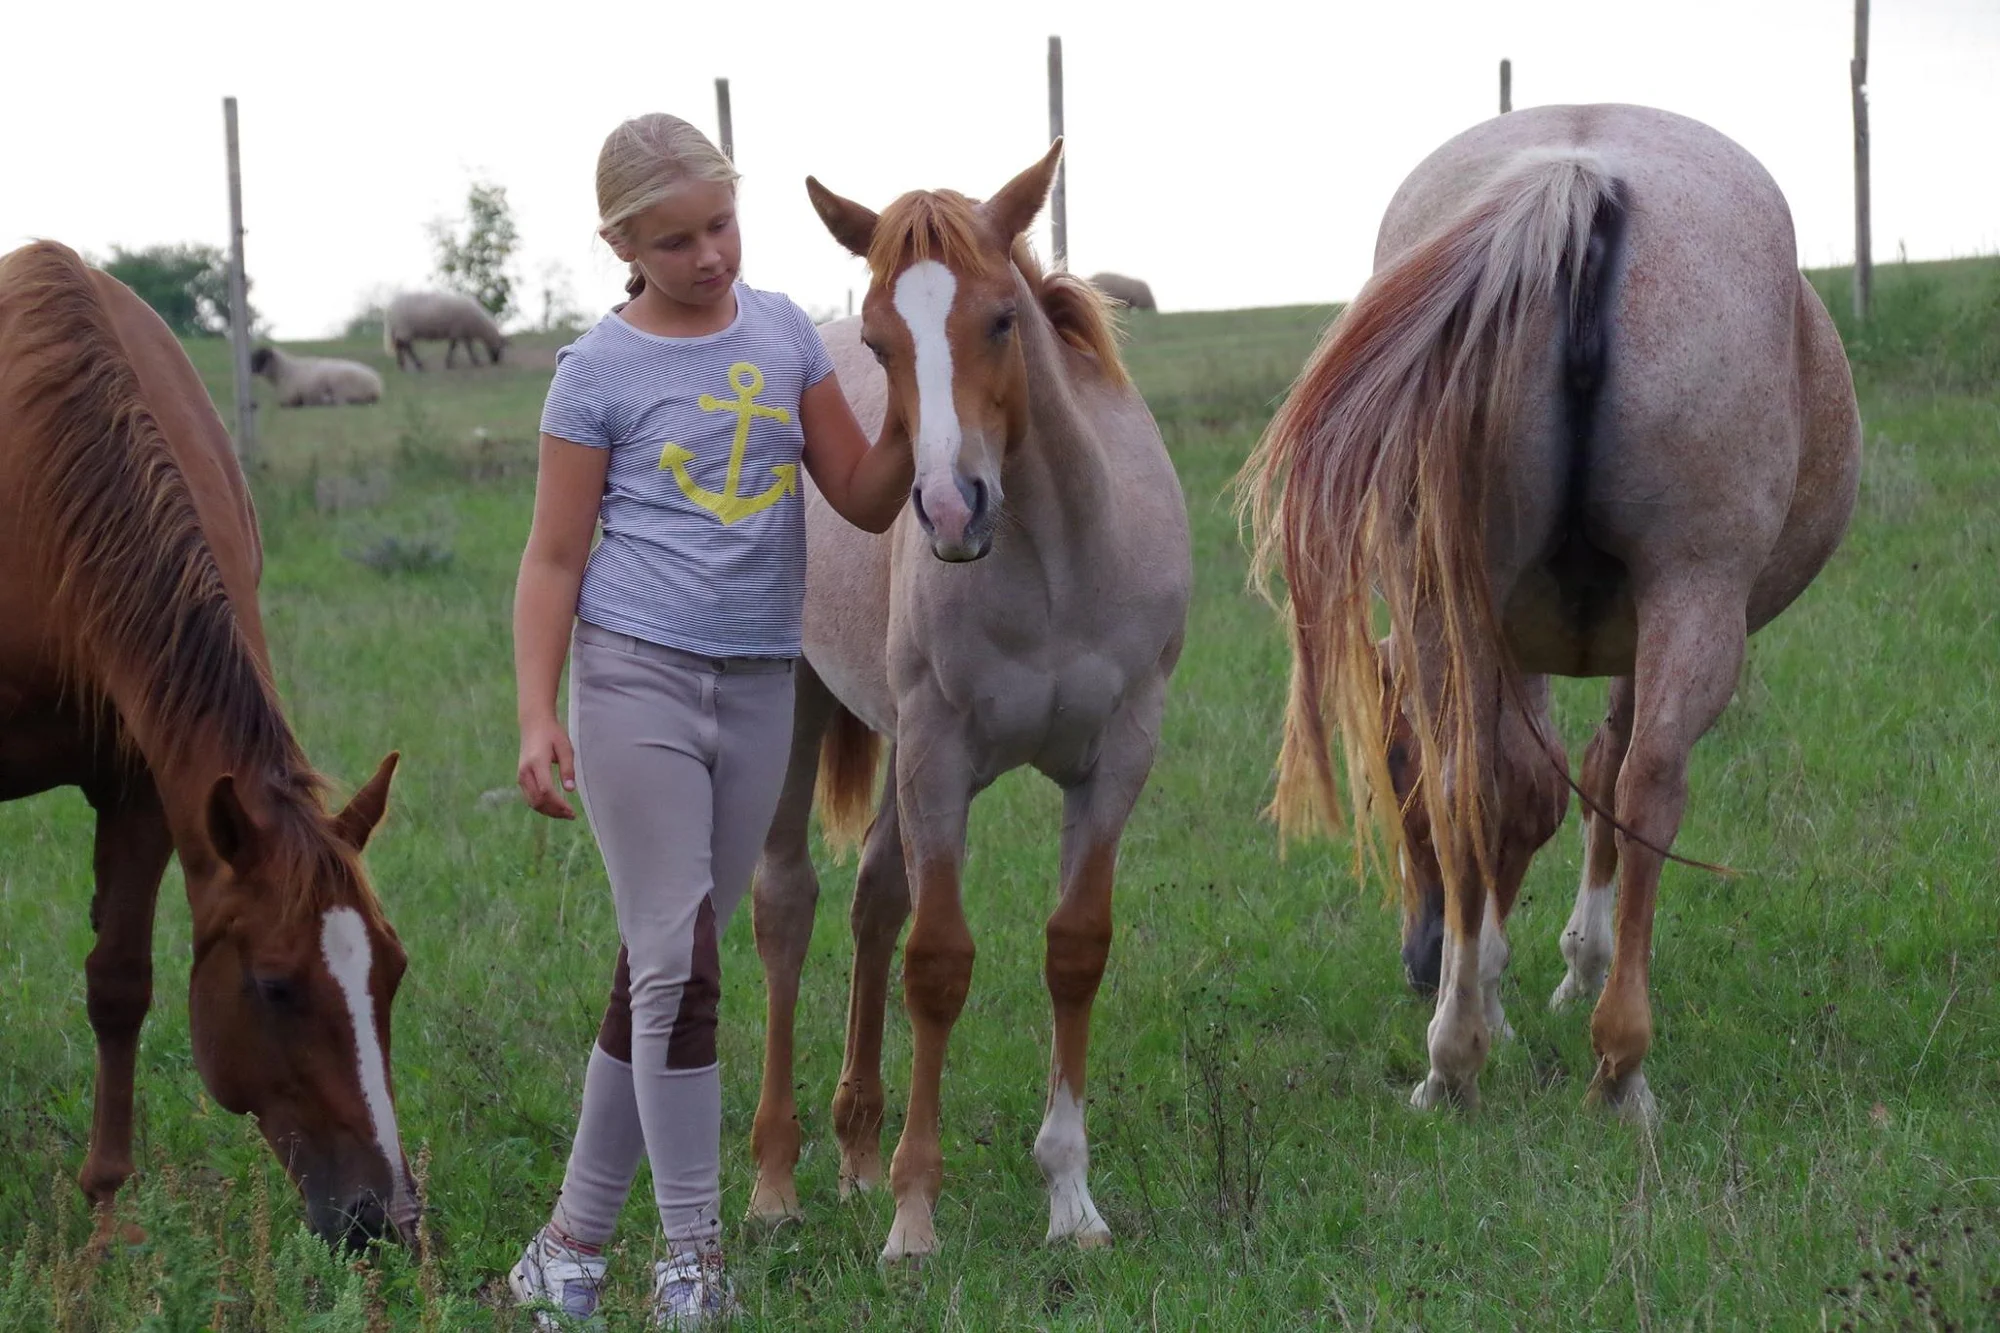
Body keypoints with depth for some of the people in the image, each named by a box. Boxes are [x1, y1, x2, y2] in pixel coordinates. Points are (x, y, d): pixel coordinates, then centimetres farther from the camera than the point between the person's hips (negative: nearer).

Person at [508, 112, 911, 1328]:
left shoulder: (784, 333, 7)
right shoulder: (601, 371, -4)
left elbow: (868, 503, 9)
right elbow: (554, 558, -2)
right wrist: (537, 719, -10)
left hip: (758, 684, 4)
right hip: (636, 678, -4)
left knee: (659, 973, 9)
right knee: (678, 966, -11)